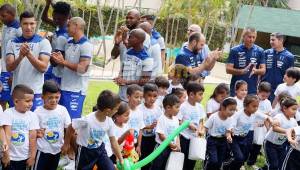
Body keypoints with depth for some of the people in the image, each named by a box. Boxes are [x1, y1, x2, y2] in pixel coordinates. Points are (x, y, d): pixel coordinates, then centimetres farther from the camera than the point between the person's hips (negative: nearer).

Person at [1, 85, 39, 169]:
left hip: (24, 157, 3)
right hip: (10, 157, -2)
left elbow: (33, 137, -3)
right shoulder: (8, 113, -10)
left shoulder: (32, 115, -2)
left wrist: (32, 156, -3)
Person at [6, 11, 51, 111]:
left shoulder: (43, 42, -3)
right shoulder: (12, 43, 6)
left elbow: (43, 68, -12)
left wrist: (29, 54, -26)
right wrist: (20, 56, -23)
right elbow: (9, 68, -4)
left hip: (36, 93, -3)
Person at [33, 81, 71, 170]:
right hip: (42, 149, -4)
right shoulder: (38, 112, -13)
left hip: (57, 149, 4)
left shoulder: (63, 110, -5)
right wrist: (37, 134, -31)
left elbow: (68, 128, 1)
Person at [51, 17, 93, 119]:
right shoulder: (69, 43, 14)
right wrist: (58, 60, 1)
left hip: (76, 91, -8)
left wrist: (63, 62, -14)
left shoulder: (86, 45, -10)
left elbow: (82, 68, -18)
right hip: (64, 88, 8)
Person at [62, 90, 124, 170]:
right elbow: (70, 128, -14)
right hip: (85, 151, -4)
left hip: (99, 149, 5)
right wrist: (66, 144, -1)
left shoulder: (109, 122, -12)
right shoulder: (87, 120, -30)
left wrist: (121, 159, -3)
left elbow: (113, 141, -3)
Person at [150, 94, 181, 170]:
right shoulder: (162, 119, -17)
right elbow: (161, 135, -19)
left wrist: (178, 145, -2)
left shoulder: (176, 119, 6)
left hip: (172, 148, 7)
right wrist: (171, 144, -17)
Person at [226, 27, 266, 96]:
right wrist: (242, 71, -21)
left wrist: (255, 71, -17)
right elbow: (228, 69, -4)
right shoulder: (235, 50, -1)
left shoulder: (259, 51, 5)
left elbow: (263, 70, 6)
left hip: (252, 90, 1)